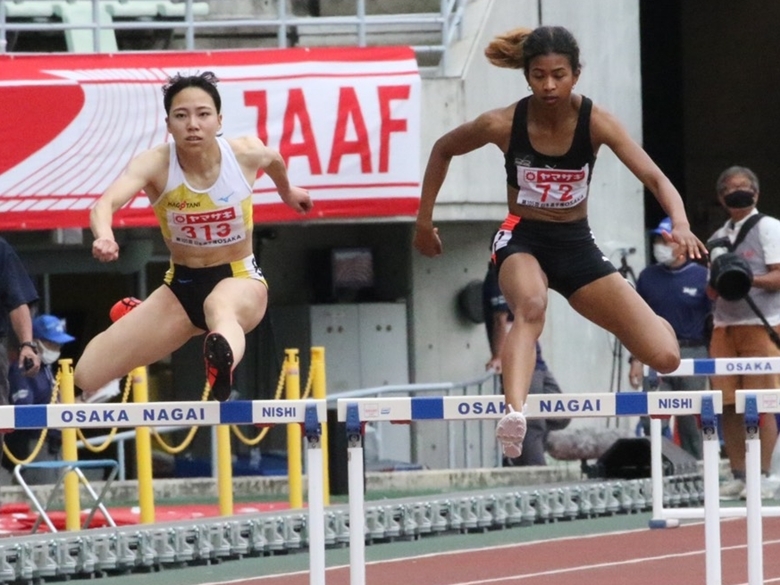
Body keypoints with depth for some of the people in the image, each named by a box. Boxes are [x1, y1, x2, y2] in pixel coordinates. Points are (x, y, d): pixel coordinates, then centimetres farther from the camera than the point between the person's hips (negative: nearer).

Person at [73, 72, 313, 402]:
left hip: (240, 279, -2)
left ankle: (223, 361, -79)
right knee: (87, 376, 0)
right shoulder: (155, 164, -19)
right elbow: (105, 203, -38)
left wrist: (287, 193, 34)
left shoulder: (247, 154, -13)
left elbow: (274, 159, 13)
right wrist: (104, 237, -61)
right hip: (181, 286, 2)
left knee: (220, 306, -42)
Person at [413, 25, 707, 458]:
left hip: (576, 244, 2)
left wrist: (680, 224, -45)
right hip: (522, 240, -2)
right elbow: (443, 150, 5)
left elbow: (655, 178, -26)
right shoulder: (503, 125, -15)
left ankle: (658, 324, 33)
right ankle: (514, 414, -61)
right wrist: (424, 220, 6)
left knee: (665, 358, -6)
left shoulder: (595, 122, -16)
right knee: (531, 306, -41)